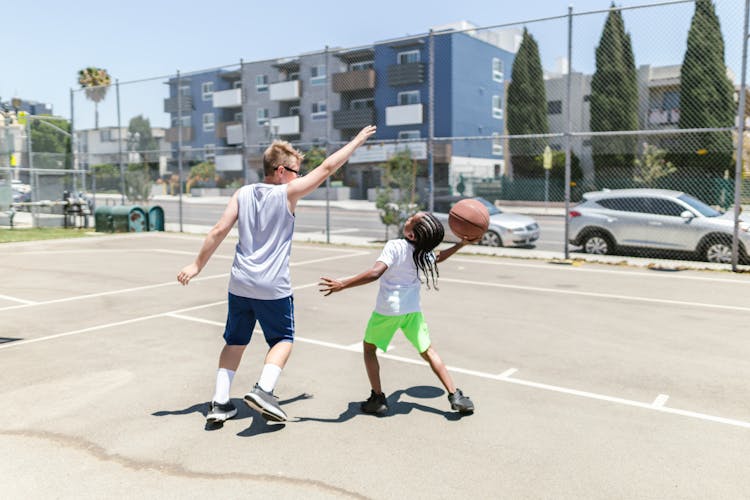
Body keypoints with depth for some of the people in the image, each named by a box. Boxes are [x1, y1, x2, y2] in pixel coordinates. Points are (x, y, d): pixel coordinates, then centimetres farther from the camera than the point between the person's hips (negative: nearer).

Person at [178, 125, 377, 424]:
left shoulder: (243, 194, 5)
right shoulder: (287, 193, -8)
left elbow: (219, 231, 1)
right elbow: (327, 168, -4)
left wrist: (197, 265, 8)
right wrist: (358, 140, 6)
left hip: (240, 284, 5)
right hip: (273, 287, -5)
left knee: (235, 341, 17)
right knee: (283, 340, 12)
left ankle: (219, 402, 14)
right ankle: (263, 390, -8)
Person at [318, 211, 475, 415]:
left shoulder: (394, 247, -19)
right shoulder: (425, 253, 0)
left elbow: (374, 273, -31)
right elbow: (437, 258, 25)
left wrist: (342, 284, -31)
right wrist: (460, 244, 36)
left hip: (387, 309, -5)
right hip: (413, 309, 5)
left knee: (369, 347, 16)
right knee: (428, 351, 15)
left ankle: (378, 398, 12)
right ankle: (455, 395, 9)